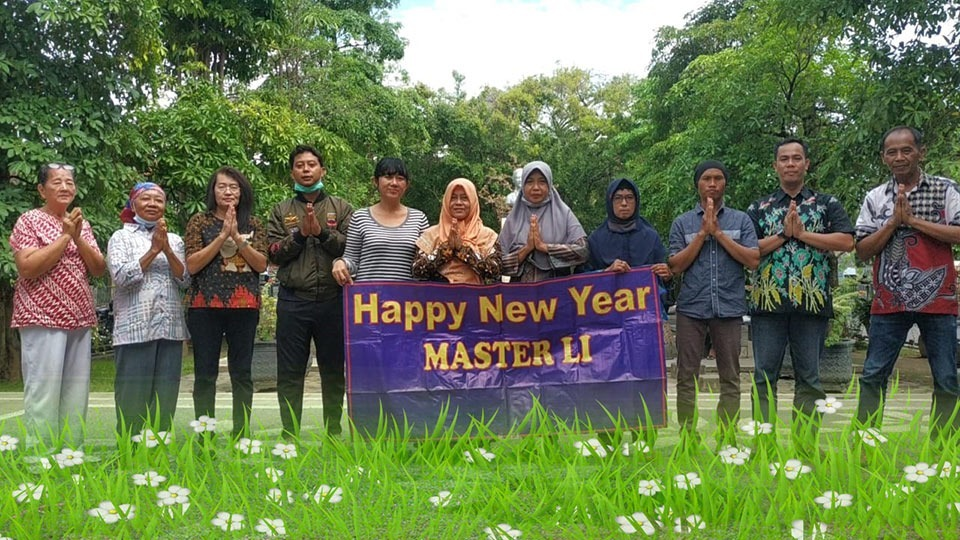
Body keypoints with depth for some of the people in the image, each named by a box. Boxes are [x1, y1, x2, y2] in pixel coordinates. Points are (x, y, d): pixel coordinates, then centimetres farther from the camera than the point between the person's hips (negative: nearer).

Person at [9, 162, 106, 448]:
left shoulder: (81, 223, 15)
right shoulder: (29, 220, -1)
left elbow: (99, 269, 8)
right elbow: (27, 268, -14)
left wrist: (78, 238, -6)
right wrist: (65, 237, -13)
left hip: (79, 320, 6)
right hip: (43, 319, -6)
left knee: (76, 394, 5)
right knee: (44, 393, -9)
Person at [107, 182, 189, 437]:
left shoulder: (175, 240, 15)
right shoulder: (121, 238, 6)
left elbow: (185, 280, 4)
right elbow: (122, 276, -9)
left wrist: (167, 250, -8)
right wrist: (154, 249, -10)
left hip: (170, 328, 4)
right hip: (134, 328, -3)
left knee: (166, 396, 4)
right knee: (133, 396, -4)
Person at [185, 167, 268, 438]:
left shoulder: (253, 224, 10)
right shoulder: (200, 222, 5)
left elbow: (261, 264, -1)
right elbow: (191, 265, -6)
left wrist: (238, 238, -12)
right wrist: (222, 236, -11)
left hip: (244, 305, 1)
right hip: (205, 305, -1)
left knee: (242, 373, 5)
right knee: (205, 373, 1)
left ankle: (242, 433, 12)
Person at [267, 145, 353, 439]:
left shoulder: (341, 208, 10)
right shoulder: (281, 211, 12)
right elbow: (274, 254, 3)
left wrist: (322, 232, -12)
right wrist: (301, 234, -10)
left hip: (333, 299, 0)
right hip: (293, 301, 1)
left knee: (333, 370, 6)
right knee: (290, 373, 2)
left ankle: (334, 433, 15)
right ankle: (289, 436, 9)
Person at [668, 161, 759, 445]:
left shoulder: (741, 220, 9)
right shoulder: (682, 223, 9)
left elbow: (753, 260, -3)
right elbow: (676, 265, 0)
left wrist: (718, 233, -7)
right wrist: (702, 233, -6)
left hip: (729, 307, 0)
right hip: (691, 307, 0)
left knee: (730, 378, 2)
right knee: (687, 377, 1)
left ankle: (727, 439, 8)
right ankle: (687, 438, 7)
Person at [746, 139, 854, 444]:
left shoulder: (826, 204, 11)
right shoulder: (759, 209, 13)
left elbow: (847, 242, -4)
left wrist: (802, 233, -7)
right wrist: (783, 235, -8)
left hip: (811, 302, 0)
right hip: (768, 301, 1)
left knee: (808, 378, 4)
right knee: (764, 376, 2)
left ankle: (805, 442, 10)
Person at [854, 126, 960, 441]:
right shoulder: (875, 198, 9)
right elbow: (863, 251, 3)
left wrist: (913, 219, -12)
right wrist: (894, 221, -9)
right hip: (889, 301, 1)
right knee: (873, 376, 1)